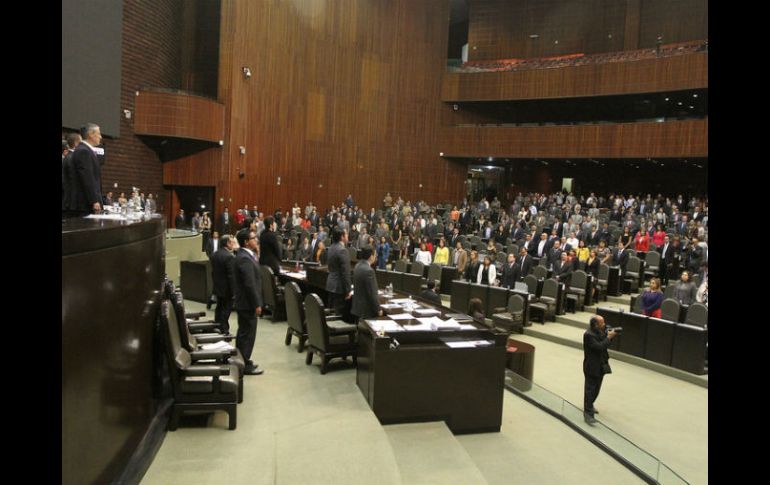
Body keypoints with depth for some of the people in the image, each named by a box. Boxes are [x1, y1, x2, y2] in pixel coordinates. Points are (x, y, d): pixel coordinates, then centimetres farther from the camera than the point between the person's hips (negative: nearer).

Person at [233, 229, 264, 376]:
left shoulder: (244, 255, 10)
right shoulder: (245, 259, -23)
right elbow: (250, 284, -24)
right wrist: (257, 304, -20)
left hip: (244, 302, 11)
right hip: (248, 303, -11)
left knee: (243, 332, 19)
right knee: (248, 334, -1)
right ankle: (245, 365, 9)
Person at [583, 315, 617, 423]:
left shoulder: (600, 331, 4)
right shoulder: (588, 335, -23)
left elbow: (605, 344, 13)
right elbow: (599, 347, -29)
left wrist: (610, 336, -4)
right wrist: (608, 337, -21)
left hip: (601, 365, 9)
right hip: (592, 367, -9)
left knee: (596, 388, 20)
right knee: (590, 389, -5)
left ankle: (589, 405, 39)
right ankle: (588, 413, -2)